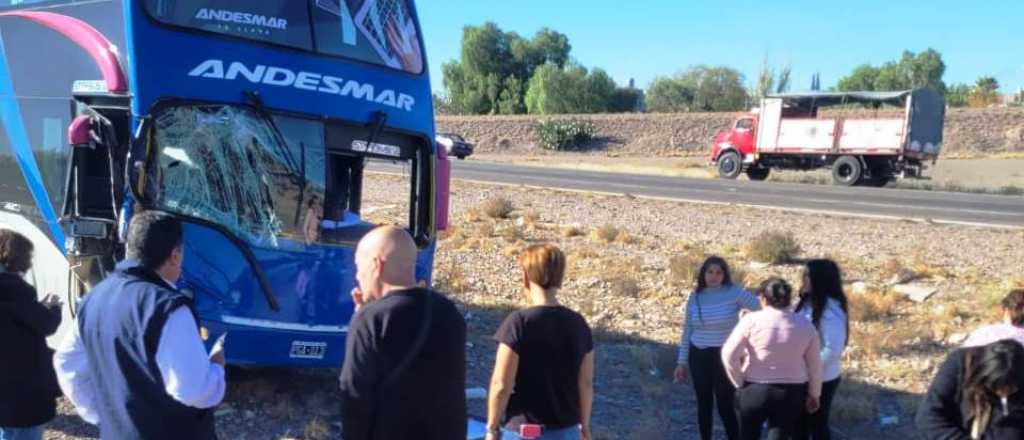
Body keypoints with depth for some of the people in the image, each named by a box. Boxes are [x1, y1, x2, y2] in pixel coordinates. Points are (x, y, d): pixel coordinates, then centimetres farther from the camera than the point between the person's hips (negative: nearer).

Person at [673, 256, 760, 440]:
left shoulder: (734, 292, -10)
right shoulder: (695, 297, 2)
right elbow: (687, 330, 8)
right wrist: (682, 362, 8)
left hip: (725, 357, -4)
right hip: (698, 356, 4)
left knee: (725, 406, -1)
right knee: (703, 405, 12)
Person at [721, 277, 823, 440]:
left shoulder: (752, 320, -9)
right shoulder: (805, 324, 0)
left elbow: (729, 354, -14)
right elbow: (815, 365, 5)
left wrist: (739, 383, -2)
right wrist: (814, 394, 17)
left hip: (755, 390, -2)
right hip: (792, 393, 2)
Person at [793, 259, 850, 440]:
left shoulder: (831, 309, -21)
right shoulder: (806, 303, 2)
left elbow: (833, 349, -25)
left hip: (822, 379, -7)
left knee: (817, 424, 9)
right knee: (799, 422, 18)